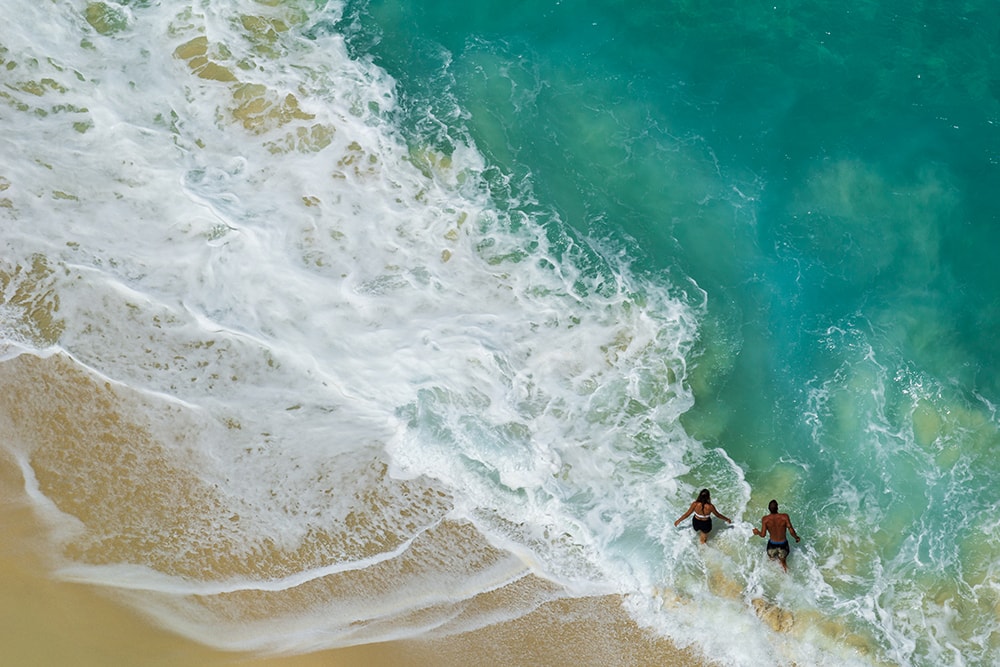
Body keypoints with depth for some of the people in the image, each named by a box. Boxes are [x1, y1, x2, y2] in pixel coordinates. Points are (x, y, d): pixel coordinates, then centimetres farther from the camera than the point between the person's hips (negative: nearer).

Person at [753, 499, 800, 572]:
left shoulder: (765, 519, -23)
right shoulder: (784, 517, -26)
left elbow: (763, 535, -19)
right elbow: (791, 531, -21)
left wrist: (757, 532, 4)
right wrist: (796, 537, 1)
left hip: (772, 544, 0)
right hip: (783, 544, 1)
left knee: (772, 559, 31)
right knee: (783, 562, 28)